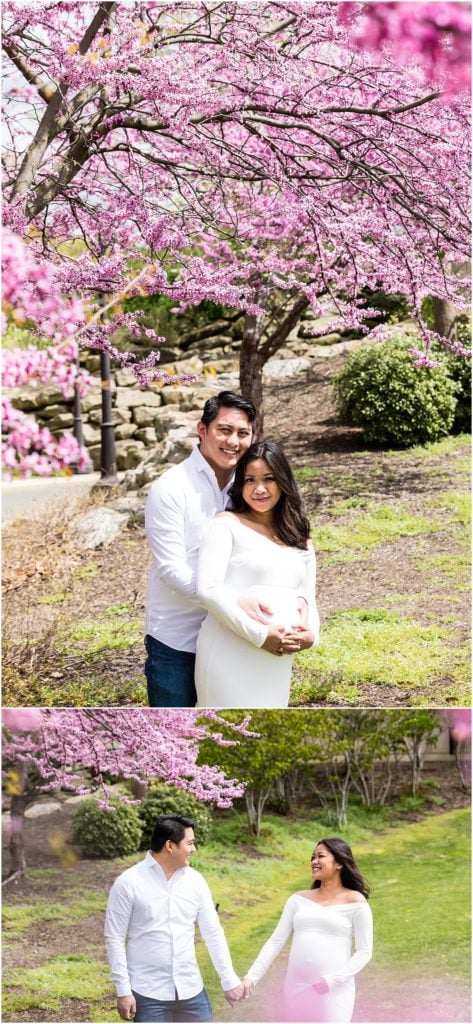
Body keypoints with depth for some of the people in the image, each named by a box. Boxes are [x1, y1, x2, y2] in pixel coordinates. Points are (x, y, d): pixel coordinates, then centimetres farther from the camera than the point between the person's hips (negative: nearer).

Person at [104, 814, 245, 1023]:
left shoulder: (195, 881, 3)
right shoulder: (128, 883, -10)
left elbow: (213, 933, 8)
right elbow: (115, 939, -8)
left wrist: (229, 980, 4)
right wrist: (123, 991, -11)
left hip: (191, 990, 5)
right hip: (148, 993, -4)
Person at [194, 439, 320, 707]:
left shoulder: (300, 540, 19)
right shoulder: (227, 525, 2)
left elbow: (308, 600, 21)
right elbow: (208, 588, -9)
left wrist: (310, 633, -3)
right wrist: (260, 634, -16)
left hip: (276, 661, 6)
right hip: (229, 656, -6)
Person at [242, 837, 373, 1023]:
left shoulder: (355, 902, -1)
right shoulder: (299, 900, 11)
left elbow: (364, 952, -3)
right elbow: (275, 941, 9)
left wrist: (334, 980, -15)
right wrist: (251, 977, -1)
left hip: (333, 991, -4)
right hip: (297, 987, 4)